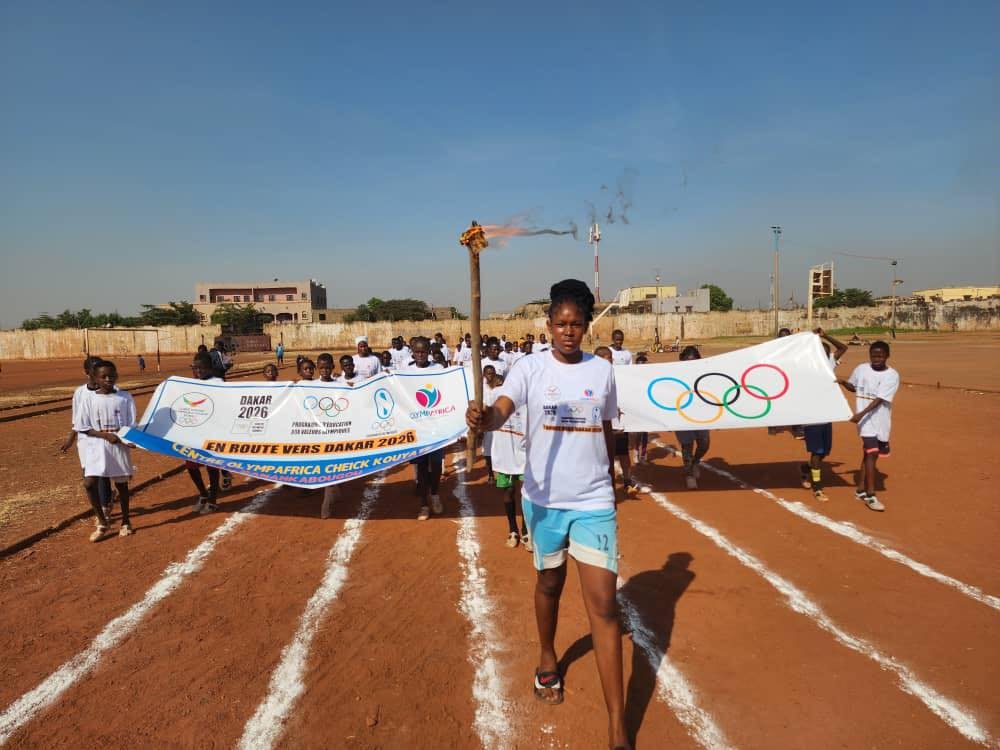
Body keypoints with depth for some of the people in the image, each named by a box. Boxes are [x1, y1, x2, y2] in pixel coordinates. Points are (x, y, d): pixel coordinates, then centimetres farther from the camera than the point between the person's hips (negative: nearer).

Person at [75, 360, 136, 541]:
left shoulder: (125, 398, -2)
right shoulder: (88, 398, -2)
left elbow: (131, 426, 0)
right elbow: (84, 428, -4)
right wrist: (106, 435, -16)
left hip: (120, 446, 0)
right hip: (96, 446, 0)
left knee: (121, 484, 10)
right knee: (89, 483, -11)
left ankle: (126, 522, 27)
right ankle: (103, 522, 8)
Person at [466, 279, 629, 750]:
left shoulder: (603, 371, 1)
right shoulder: (531, 369, -7)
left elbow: (606, 431, 12)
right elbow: (500, 412, -23)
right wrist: (481, 418, -45)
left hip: (594, 501, 1)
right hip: (544, 499, 0)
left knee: (604, 605, -2)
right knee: (549, 585, 20)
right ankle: (548, 659, 49)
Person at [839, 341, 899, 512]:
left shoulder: (892, 375, -9)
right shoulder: (861, 369, -1)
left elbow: (879, 399, -19)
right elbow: (853, 387, 17)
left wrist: (862, 413, -29)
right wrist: (843, 382, -4)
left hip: (881, 421, 1)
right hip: (865, 420, -1)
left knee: (870, 453, 11)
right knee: (871, 453, -11)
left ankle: (860, 490, 25)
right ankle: (870, 494, -9)